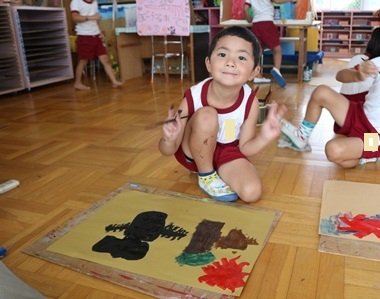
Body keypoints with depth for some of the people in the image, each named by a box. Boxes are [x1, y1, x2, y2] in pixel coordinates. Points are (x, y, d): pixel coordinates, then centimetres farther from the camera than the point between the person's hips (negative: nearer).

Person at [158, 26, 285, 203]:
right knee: (206, 116, -33)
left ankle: (220, 172, 10)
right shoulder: (193, 97, -27)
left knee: (251, 193, -22)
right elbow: (168, 151, -19)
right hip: (193, 152, -1)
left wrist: (263, 137, -32)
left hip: (226, 152, 2)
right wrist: (170, 139, -44)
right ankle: (206, 175, -9)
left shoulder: (250, 102, -22)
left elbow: (245, 148, -10)